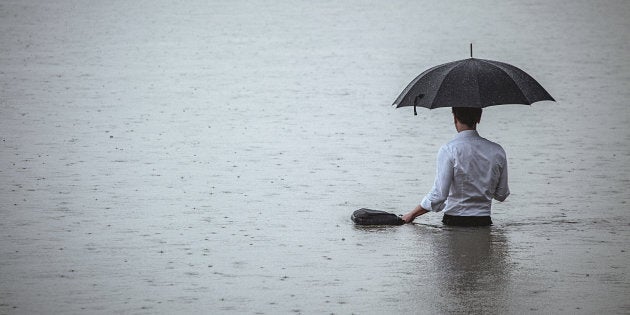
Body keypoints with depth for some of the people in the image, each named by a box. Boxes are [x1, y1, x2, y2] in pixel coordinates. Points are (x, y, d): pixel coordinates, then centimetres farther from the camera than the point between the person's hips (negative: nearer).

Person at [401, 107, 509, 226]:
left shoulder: (448, 150, -9)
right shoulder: (497, 151, 6)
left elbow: (438, 196, -13)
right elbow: (501, 195, 14)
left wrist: (412, 214, 0)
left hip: (455, 221, -4)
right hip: (484, 221, 5)